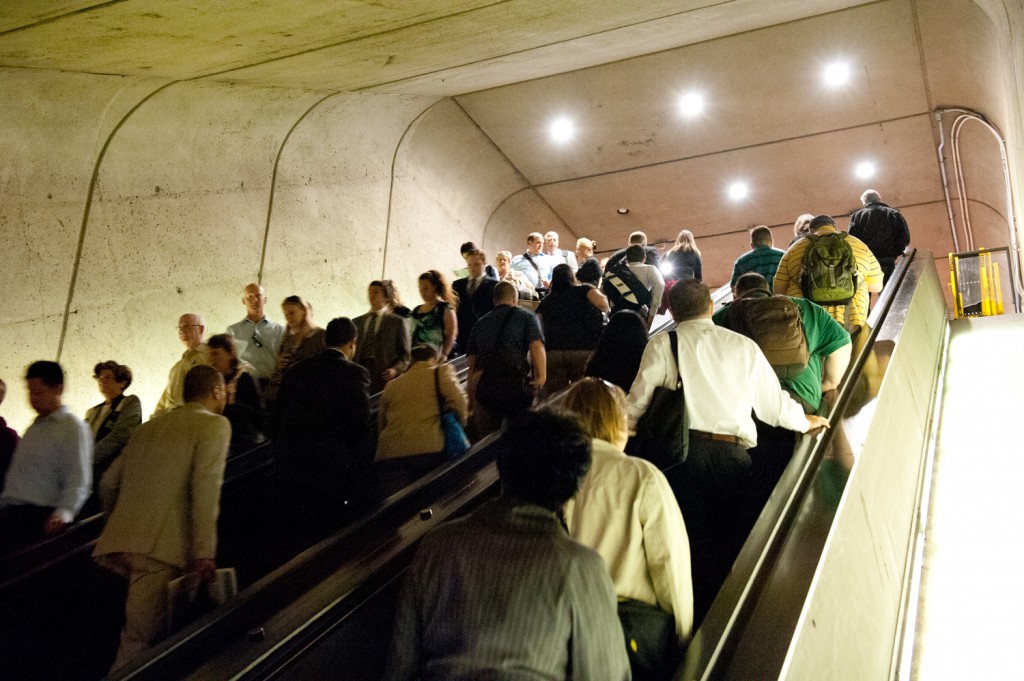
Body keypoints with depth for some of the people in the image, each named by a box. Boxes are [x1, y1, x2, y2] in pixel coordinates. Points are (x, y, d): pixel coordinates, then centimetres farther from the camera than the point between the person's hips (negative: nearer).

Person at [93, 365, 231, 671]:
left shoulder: (147, 428, 22)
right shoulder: (214, 424, 2)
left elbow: (109, 484, 23)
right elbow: (205, 486, -12)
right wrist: (204, 551, -14)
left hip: (115, 544, 7)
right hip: (159, 547, -7)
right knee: (138, 644, -3)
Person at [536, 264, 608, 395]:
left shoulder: (546, 301, 21)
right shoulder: (583, 290, 13)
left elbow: (537, 329, 13)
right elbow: (602, 303, -4)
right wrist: (607, 310, 16)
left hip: (552, 351, 3)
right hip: (584, 349, -2)